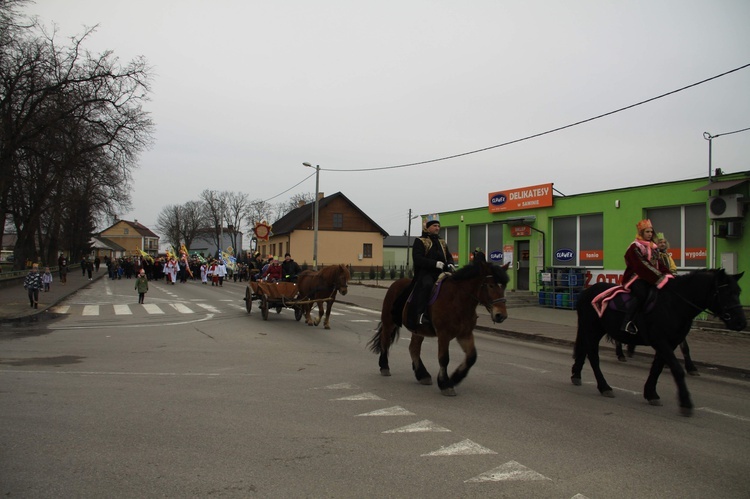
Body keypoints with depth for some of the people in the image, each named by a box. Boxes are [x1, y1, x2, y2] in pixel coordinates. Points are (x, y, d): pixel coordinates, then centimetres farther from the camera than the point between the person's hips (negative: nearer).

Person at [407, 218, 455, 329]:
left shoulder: (442, 243, 25)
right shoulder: (420, 241, 4)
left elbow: (449, 256, 26)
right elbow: (417, 259, -9)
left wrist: (450, 264, 0)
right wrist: (435, 263, -19)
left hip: (441, 272, 6)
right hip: (425, 272, -6)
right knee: (427, 285, -36)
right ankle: (422, 314, -34)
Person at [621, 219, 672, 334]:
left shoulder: (654, 247, 18)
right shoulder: (635, 247, -8)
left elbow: (660, 264, 12)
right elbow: (643, 266, -19)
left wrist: (668, 276, -7)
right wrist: (660, 278, -26)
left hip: (650, 279, 8)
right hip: (636, 277, -8)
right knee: (642, 294, -35)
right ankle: (626, 323, -32)